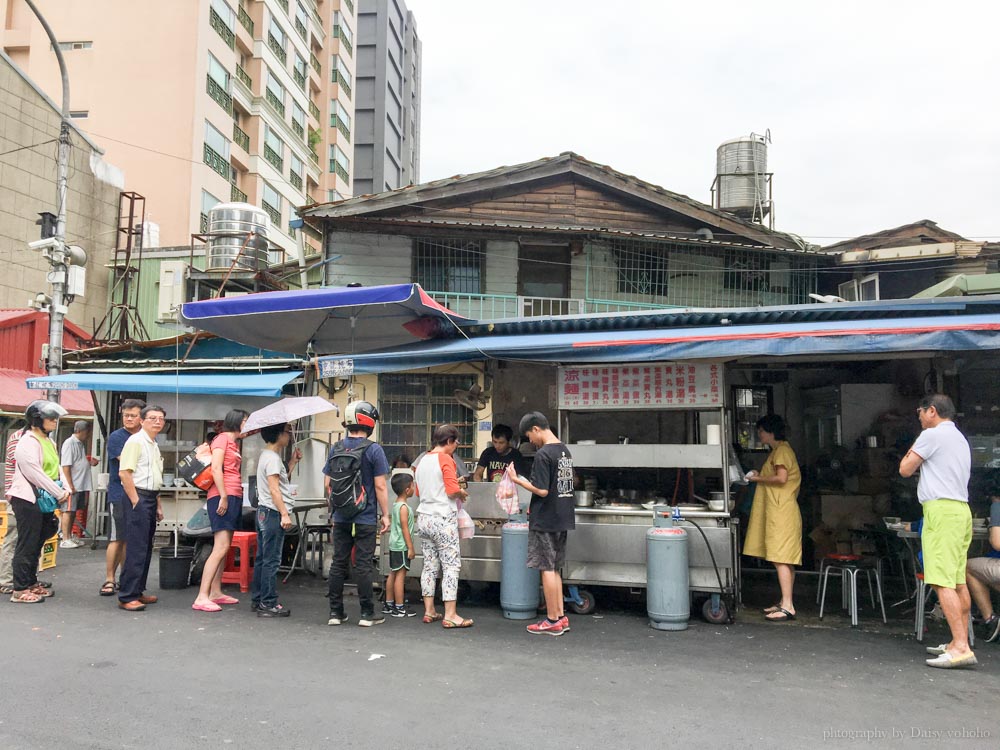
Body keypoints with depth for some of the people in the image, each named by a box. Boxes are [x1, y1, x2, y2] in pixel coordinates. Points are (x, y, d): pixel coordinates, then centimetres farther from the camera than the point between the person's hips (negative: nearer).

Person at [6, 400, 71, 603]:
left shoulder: (49, 442, 15)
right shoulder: (27, 442, -13)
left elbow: (56, 470, 14)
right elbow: (36, 475, -18)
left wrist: (65, 489, -2)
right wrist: (59, 494, -14)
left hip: (44, 500, 9)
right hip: (28, 499, -9)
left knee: (37, 544, 15)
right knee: (26, 545, -4)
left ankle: (31, 583, 24)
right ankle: (20, 590, 3)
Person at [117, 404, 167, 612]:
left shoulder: (154, 445, 18)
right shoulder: (135, 441, -9)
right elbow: (124, 472, -17)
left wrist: (158, 505, 20)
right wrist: (136, 501, -17)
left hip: (150, 499, 9)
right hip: (137, 498, -9)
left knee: (146, 548, 12)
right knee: (136, 549, -9)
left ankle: (138, 591, 21)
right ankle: (126, 597, -5)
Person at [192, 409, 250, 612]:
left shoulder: (234, 442, 20)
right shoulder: (223, 438, -6)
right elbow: (216, 468, -15)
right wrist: (223, 496, -20)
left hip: (234, 497, 10)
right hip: (223, 497, -10)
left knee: (224, 547, 12)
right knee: (221, 547, -14)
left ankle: (215, 592, 19)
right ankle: (201, 598, -15)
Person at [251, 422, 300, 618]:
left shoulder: (267, 455, 16)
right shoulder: (272, 458, -15)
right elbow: (274, 489, -20)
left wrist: (292, 462, 15)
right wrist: (284, 514, -21)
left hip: (264, 512, 10)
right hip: (273, 513, -10)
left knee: (262, 558, 14)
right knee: (271, 561, -6)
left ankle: (257, 600, 21)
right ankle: (268, 604, -2)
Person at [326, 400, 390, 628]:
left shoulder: (336, 448, 5)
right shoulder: (374, 450, -10)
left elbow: (327, 483, 9)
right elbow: (380, 486, -11)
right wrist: (385, 515, -3)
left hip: (341, 517, 4)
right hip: (365, 519, -4)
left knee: (338, 563, 10)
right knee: (363, 565, 1)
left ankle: (335, 612, 16)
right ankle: (367, 614, 8)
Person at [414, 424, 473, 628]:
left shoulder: (422, 460, 13)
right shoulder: (446, 459, -11)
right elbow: (453, 490, -18)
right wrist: (462, 492, 2)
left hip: (424, 517, 8)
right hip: (443, 519, -8)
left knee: (430, 565, 11)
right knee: (451, 566, -4)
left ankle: (429, 611, 15)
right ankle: (450, 615, -5)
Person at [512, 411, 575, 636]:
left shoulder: (543, 454, -17)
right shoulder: (565, 451, 11)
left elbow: (542, 490, -21)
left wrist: (520, 481, -8)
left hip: (545, 521, -8)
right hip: (563, 518, 8)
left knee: (547, 569, 0)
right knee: (554, 569, 15)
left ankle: (552, 621, 7)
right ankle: (561, 617, 18)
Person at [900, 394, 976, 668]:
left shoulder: (932, 435, -7)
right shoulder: (960, 438, 22)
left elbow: (905, 469, -3)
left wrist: (913, 451, 11)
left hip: (941, 510, -10)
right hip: (960, 509, 10)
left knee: (942, 582, -13)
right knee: (958, 582, 11)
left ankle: (961, 648, -18)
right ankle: (960, 643, 15)